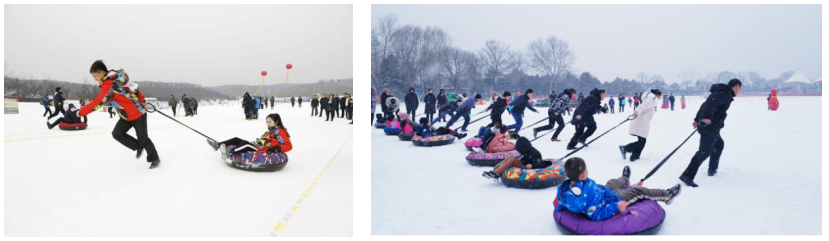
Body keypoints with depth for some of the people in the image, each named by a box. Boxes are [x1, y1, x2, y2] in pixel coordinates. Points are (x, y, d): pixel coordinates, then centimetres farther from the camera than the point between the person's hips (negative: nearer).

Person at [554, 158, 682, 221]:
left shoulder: (562, 189, -26)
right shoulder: (591, 193, -46)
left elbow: (559, 206, -10)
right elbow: (597, 215, -39)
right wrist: (616, 208, -37)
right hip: (613, 201, -7)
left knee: (612, 182, 33)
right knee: (639, 191, 13)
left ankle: (625, 180, 72)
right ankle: (666, 195, 40)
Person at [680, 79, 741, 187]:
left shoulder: (723, 93, 23)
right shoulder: (725, 94, -9)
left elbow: (705, 104, 26)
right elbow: (711, 103, -27)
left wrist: (697, 119, 31)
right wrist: (706, 117, -41)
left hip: (711, 127, 11)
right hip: (709, 126, -11)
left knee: (719, 144, 30)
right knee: (705, 151, -18)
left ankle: (712, 169, 40)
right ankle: (687, 175, -27)